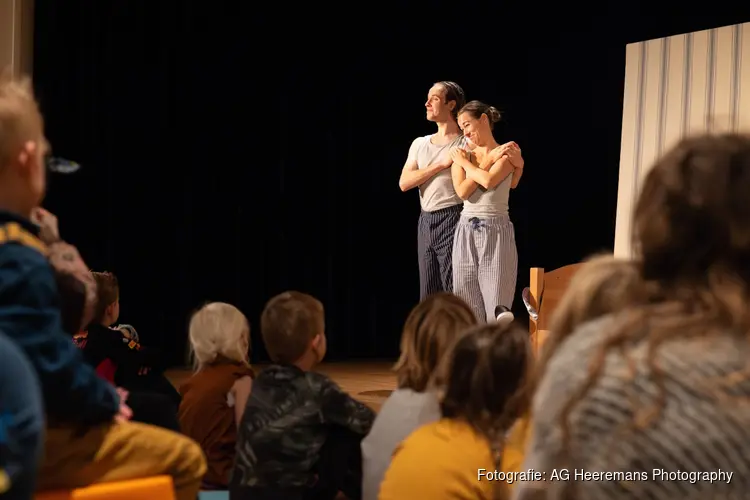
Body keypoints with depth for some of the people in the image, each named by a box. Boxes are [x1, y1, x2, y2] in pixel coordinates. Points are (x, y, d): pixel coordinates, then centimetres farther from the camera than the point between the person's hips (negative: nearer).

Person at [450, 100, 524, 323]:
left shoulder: (506, 154, 0)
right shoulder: (461, 156, 10)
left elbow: (488, 181, -18)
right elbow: (463, 192, -6)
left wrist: (465, 162, -4)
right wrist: (488, 161, -5)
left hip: (495, 231, -4)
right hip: (466, 231, 4)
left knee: (496, 304, -7)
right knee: (467, 302, 3)